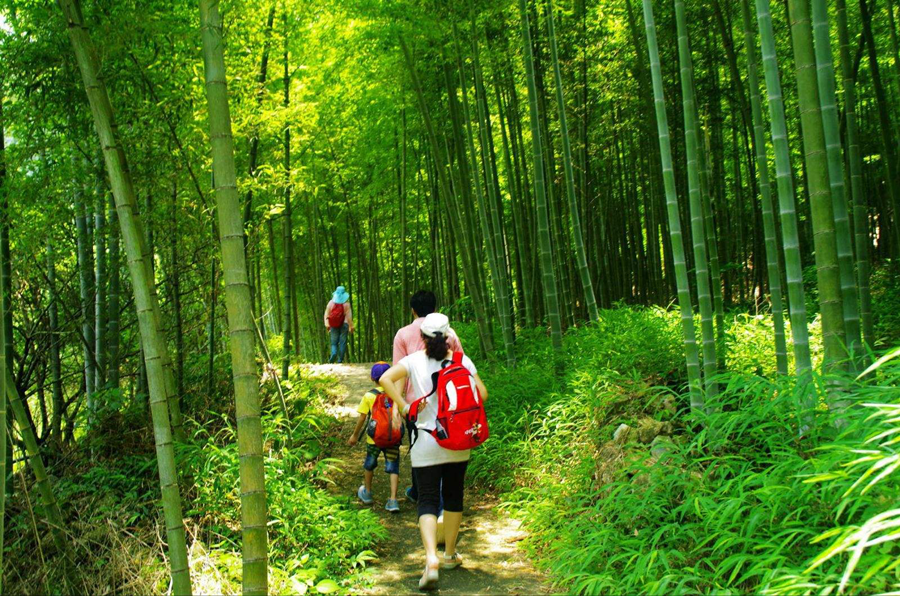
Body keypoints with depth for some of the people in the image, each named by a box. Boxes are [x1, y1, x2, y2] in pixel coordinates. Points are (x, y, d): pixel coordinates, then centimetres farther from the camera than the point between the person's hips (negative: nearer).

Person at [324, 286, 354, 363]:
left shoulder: (331, 302, 2)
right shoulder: (346, 303, -4)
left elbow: (327, 314, 4)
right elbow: (349, 315, -5)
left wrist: (327, 325, 9)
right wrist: (351, 326, -1)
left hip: (334, 325, 1)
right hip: (344, 325, -1)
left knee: (334, 342, 8)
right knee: (343, 342, 3)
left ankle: (334, 353, -20)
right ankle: (340, 360, -1)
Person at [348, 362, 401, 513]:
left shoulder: (369, 396, -7)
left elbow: (362, 418, -4)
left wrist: (355, 435, 8)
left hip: (374, 438, 0)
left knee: (369, 465, 22)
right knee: (393, 468, 5)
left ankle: (367, 493, 38)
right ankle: (393, 500, -4)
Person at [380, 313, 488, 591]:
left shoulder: (414, 361, -4)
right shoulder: (462, 360, -2)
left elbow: (386, 379, -17)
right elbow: (481, 394, -5)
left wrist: (404, 406, -10)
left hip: (425, 442, -1)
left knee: (427, 500, 2)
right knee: (453, 496, 17)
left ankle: (431, 559, -17)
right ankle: (450, 555, 29)